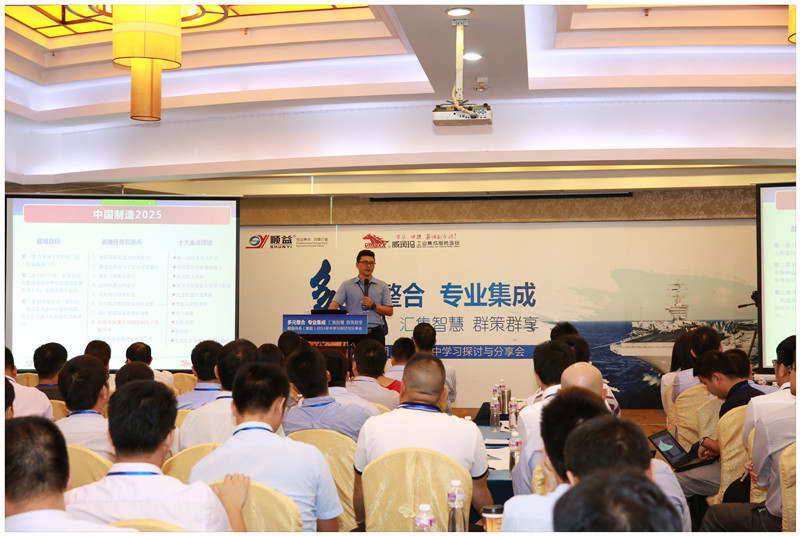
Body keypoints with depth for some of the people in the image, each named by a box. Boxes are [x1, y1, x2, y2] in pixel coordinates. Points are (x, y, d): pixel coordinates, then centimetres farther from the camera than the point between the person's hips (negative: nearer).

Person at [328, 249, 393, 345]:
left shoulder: (382, 286, 11)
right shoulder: (347, 285, 9)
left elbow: (390, 311, 8)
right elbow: (334, 305, -1)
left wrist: (373, 306, -7)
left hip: (376, 333, 1)